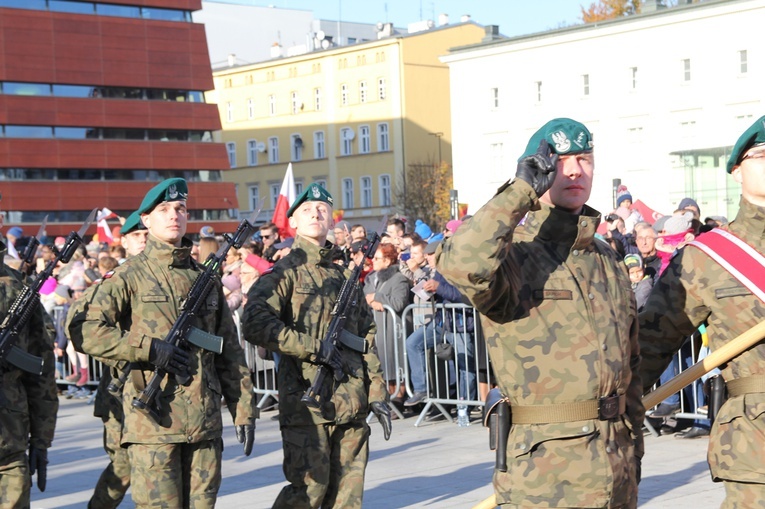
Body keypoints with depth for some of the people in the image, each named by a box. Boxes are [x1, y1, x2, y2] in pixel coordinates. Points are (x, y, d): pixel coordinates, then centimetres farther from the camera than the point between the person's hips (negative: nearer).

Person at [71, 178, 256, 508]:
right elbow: (84, 331, -10)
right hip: (152, 422, -4)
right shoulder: (130, 276, 0)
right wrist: (149, 348, -15)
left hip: (205, 421, 4)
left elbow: (229, 350, 16)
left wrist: (243, 409, 10)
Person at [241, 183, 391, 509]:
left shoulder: (345, 276, 17)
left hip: (352, 407, 5)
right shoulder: (285, 272, -1)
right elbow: (254, 325, -16)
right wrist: (313, 347, -16)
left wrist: (377, 395, 12)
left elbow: (367, 339, 19)